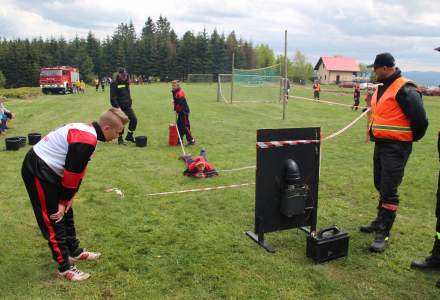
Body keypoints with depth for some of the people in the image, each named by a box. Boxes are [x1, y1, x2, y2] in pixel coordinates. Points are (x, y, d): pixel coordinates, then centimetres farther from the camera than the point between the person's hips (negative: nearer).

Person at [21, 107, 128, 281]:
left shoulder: (87, 131, 4)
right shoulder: (86, 141, -28)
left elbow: (78, 170, 8)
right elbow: (72, 173, -20)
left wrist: (67, 198, 8)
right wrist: (64, 201, -6)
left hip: (49, 169, 10)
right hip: (38, 171, -10)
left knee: (66, 213, 19)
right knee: (53, 220, -2)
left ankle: (74, 251, 34)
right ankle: (65, 267, 10)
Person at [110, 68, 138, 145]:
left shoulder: (126, 82, 13)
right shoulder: (114, 84, -11)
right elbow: (113, 98, -16)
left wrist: (130, 103, 15)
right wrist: (117, 107, -21)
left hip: (128, 106, 7)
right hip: (120, 107, -7)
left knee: (134, 119, 1)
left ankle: (129, 136, 17)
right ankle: (120, 139, 14)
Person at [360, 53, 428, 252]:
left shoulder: (404, 90, -17)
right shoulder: (382, 88, 12)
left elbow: (420, 119, -18)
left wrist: (412, 138, -3)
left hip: (395, 148, -9)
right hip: (380, 144, 9)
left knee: (389, 191, -6)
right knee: (380, 186, 19)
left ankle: (383, 233, 3)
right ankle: (380, 221, 35)